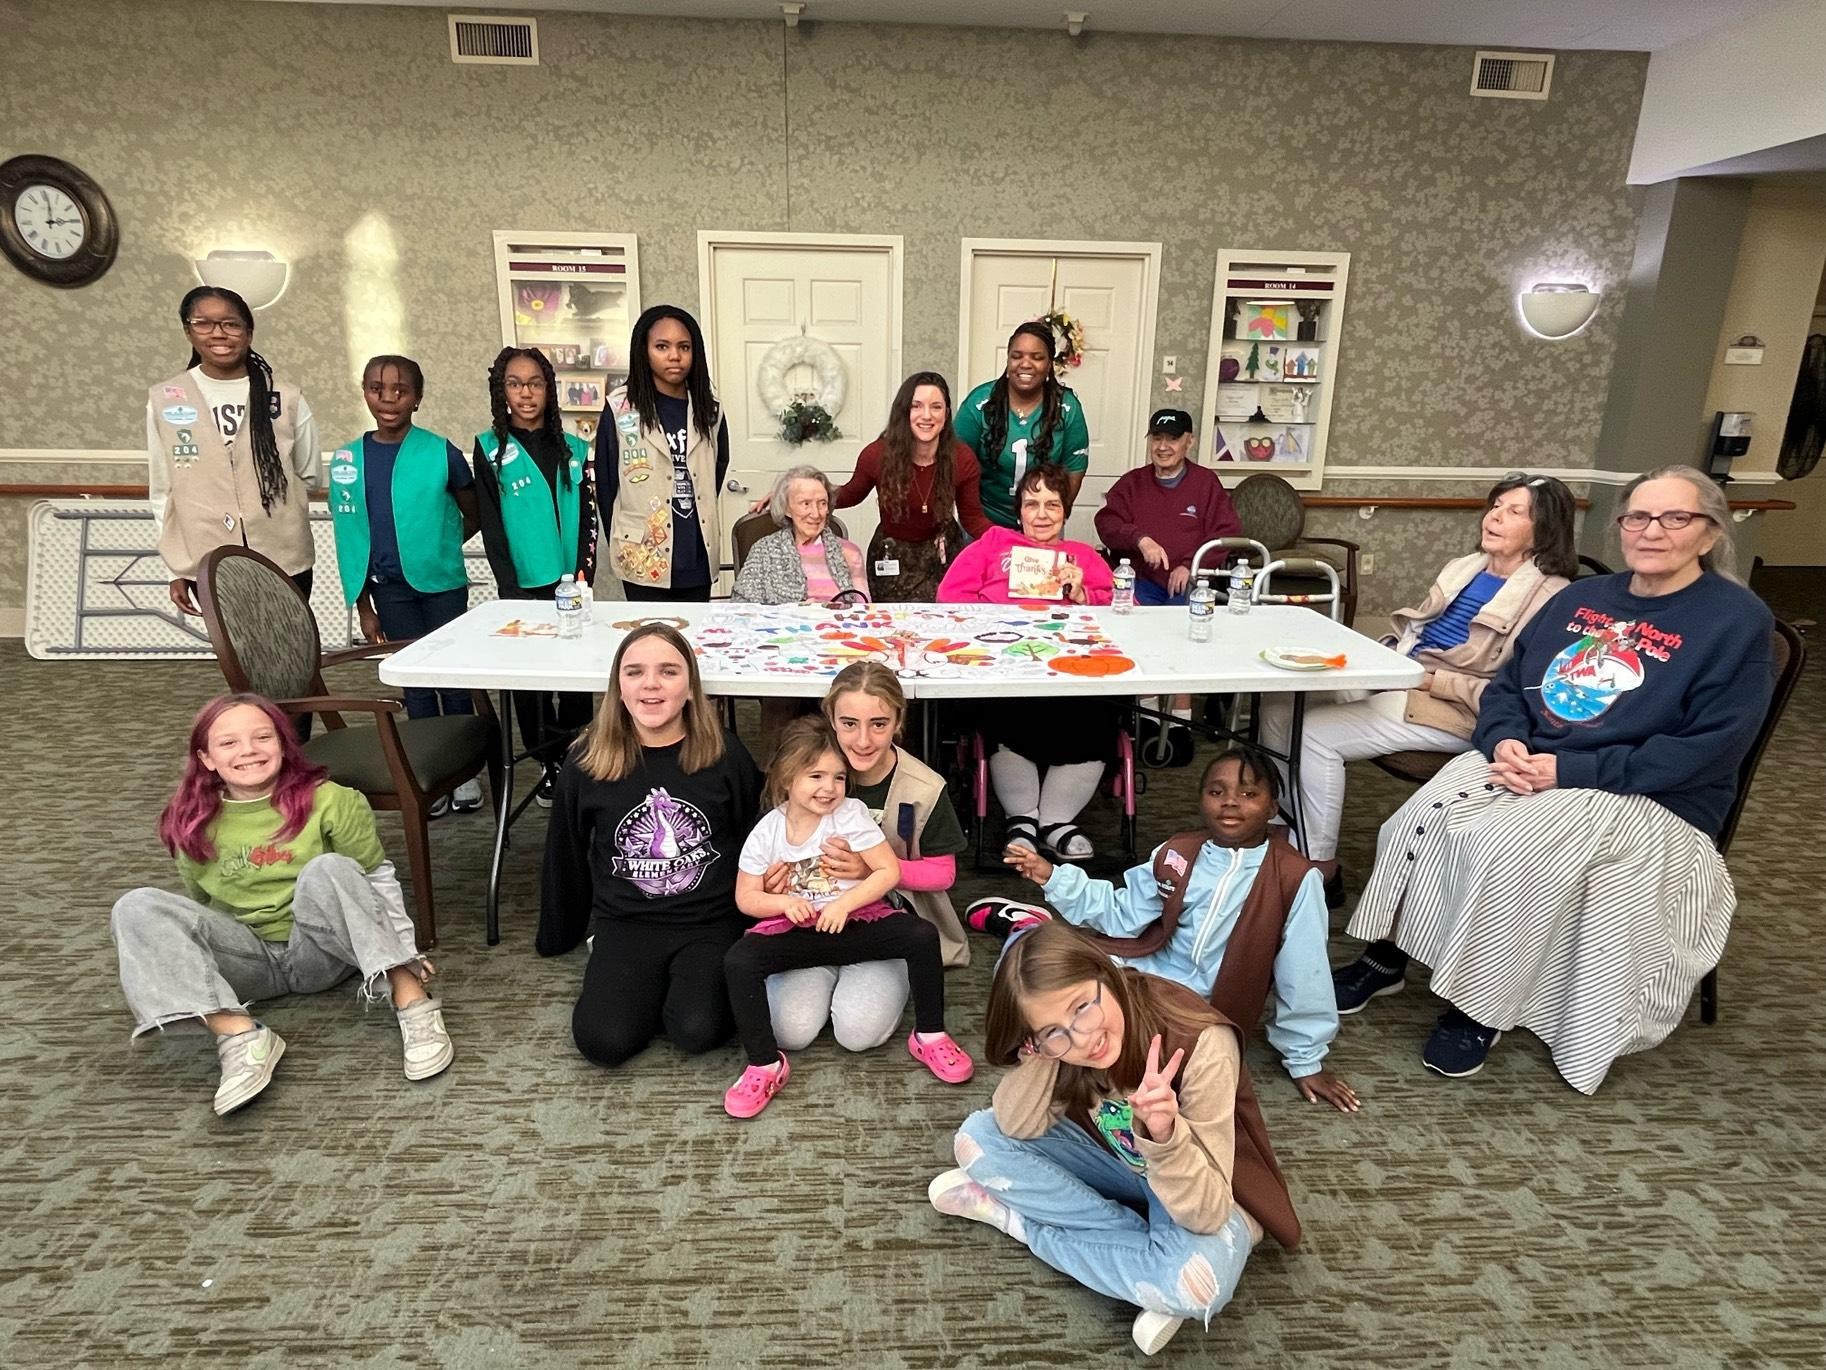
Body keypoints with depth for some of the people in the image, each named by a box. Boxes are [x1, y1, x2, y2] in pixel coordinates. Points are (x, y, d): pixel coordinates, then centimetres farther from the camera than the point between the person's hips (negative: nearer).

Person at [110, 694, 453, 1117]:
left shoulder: (329, 801, -8)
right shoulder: (193, 826, 1)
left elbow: (378, 879, -1)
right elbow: (198, 904, 18)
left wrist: (403, 949, -3)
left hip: (322, 950, -3)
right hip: (250, 960, 4)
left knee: (329, 870, -33)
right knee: (137, 908, -18)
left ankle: (411, 1001, -34)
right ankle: (239, 1034, -32)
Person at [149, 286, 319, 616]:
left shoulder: (286, 398, 0)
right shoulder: (164, 400, 3)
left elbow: (308, 475, 12)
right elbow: (162, 489, 7)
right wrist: (177, 569, 7)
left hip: (285, 561, 0)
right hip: (207, 564, 1)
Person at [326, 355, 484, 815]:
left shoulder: (441, 452, -7)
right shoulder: (347, 460, 1)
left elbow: (474, 515, 6)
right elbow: (351, 539, 5)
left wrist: (438, 545, 0)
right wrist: (363, 607, 5)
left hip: (443, 583, -2)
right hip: (389, 589, 2)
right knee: (414, 681, 10)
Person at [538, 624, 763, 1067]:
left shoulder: (724, 752, -6)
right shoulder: (587, 761, -3)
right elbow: (566, 853, 11)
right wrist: (559, 936, 20)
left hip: (712, 922, -1)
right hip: (626, 922, 2)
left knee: (698, 1032, -22)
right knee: (604, 1041, -18)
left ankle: (690, 982, 11)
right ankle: (656, 986, 13)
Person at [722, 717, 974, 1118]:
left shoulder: (850, 815, -9)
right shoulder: (767, 831, -4)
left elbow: (890, 871, -11)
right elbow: (746, 897, 1)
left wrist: (845, 903, -23)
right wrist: (785, 903, -19)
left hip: (858, 919, -1)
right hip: (796, 930, 1)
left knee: (922, 936, -24)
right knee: (738, 961, -25)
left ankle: (929, 1037, -3)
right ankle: (766, 1065, -9)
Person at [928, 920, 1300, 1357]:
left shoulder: (1201, 1045, -34)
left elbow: (1206, 1213, -32)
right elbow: (1016, 1128, -21)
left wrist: (1166, 1136, -50)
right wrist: (1043, 1052, -35)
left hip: (1206, 1198, -5)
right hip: (1119, 1165, 5)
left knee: (1198, 1280, -38)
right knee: (978, 1137, -15)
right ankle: (1146, 1246, -11)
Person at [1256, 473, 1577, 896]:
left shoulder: (1549, 596, -9)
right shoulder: (1464, 566, 15)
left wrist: (1431, 680, -18)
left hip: (1451, 710, -8)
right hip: (1394, 677, 8)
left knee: (1316, 735, -22)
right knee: (1279, 705, -5)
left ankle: (1321, 869, -7)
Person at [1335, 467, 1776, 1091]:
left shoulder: (1737, 620, -4)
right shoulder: (1581, 597, 14)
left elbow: (1705, 749, -13)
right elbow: (1505, 684, 13)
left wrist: (1569, 771, -20)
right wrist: (1505, 741, -10)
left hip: (1644, 800, -5)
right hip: (1523, 763, 5)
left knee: (1503, 849, -32)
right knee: (1419, 818, -23)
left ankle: (1482, 1011, -14)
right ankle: (1382, 959, -9)